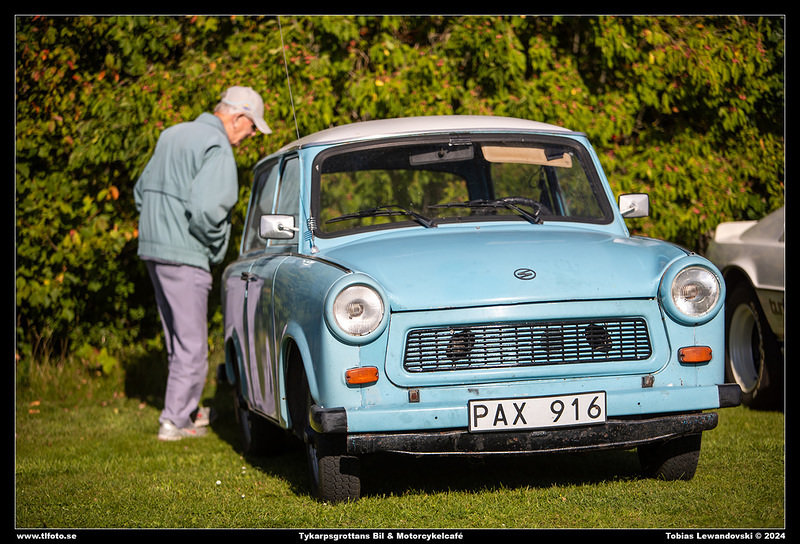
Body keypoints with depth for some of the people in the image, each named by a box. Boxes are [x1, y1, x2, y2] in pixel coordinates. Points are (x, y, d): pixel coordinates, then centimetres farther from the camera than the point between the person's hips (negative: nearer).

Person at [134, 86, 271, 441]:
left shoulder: (172, 135, 16)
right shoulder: (217, 148, -14)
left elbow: (142, 190, 24)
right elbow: (205, 208, -26)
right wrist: (215, 247, -10)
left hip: (153, 249, 9)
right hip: (184, 255, -9)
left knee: (177, 336, 19)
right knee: (191, 341, -2)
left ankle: (188, 409, 28)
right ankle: (176, 421, -1)